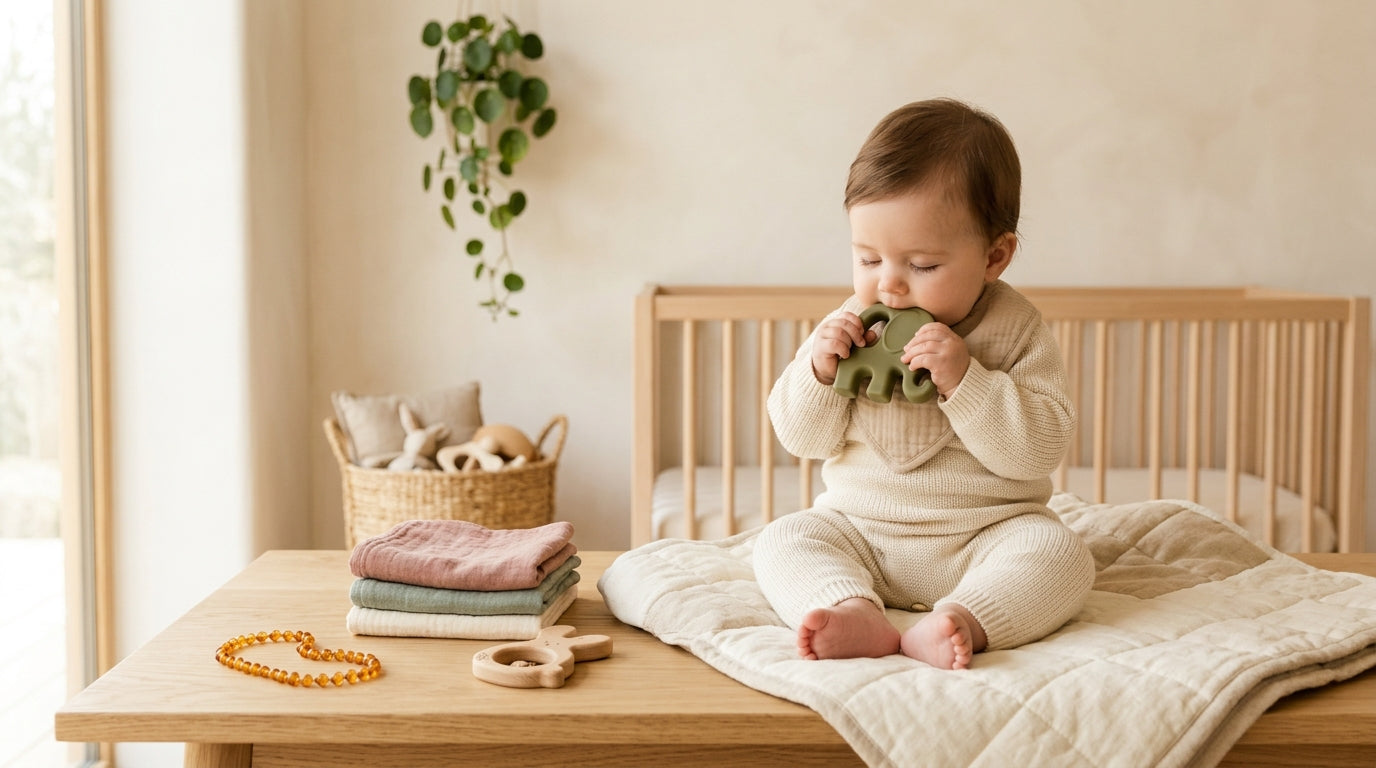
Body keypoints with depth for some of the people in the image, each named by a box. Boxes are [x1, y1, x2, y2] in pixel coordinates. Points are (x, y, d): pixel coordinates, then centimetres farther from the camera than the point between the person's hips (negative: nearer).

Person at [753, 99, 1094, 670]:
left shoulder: (1017, 332, -8)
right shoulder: (849, 326, 1)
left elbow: (1040, 450, -17)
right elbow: (803, 438, 3)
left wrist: (964, 379, -27)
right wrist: (819, 370, -16)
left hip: (986, 535, -2)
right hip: (859, 529, 3)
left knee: (1059, 553, -26)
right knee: (783, 540, -18)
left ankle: (958, 620, -44)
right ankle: (856, 613, -41)